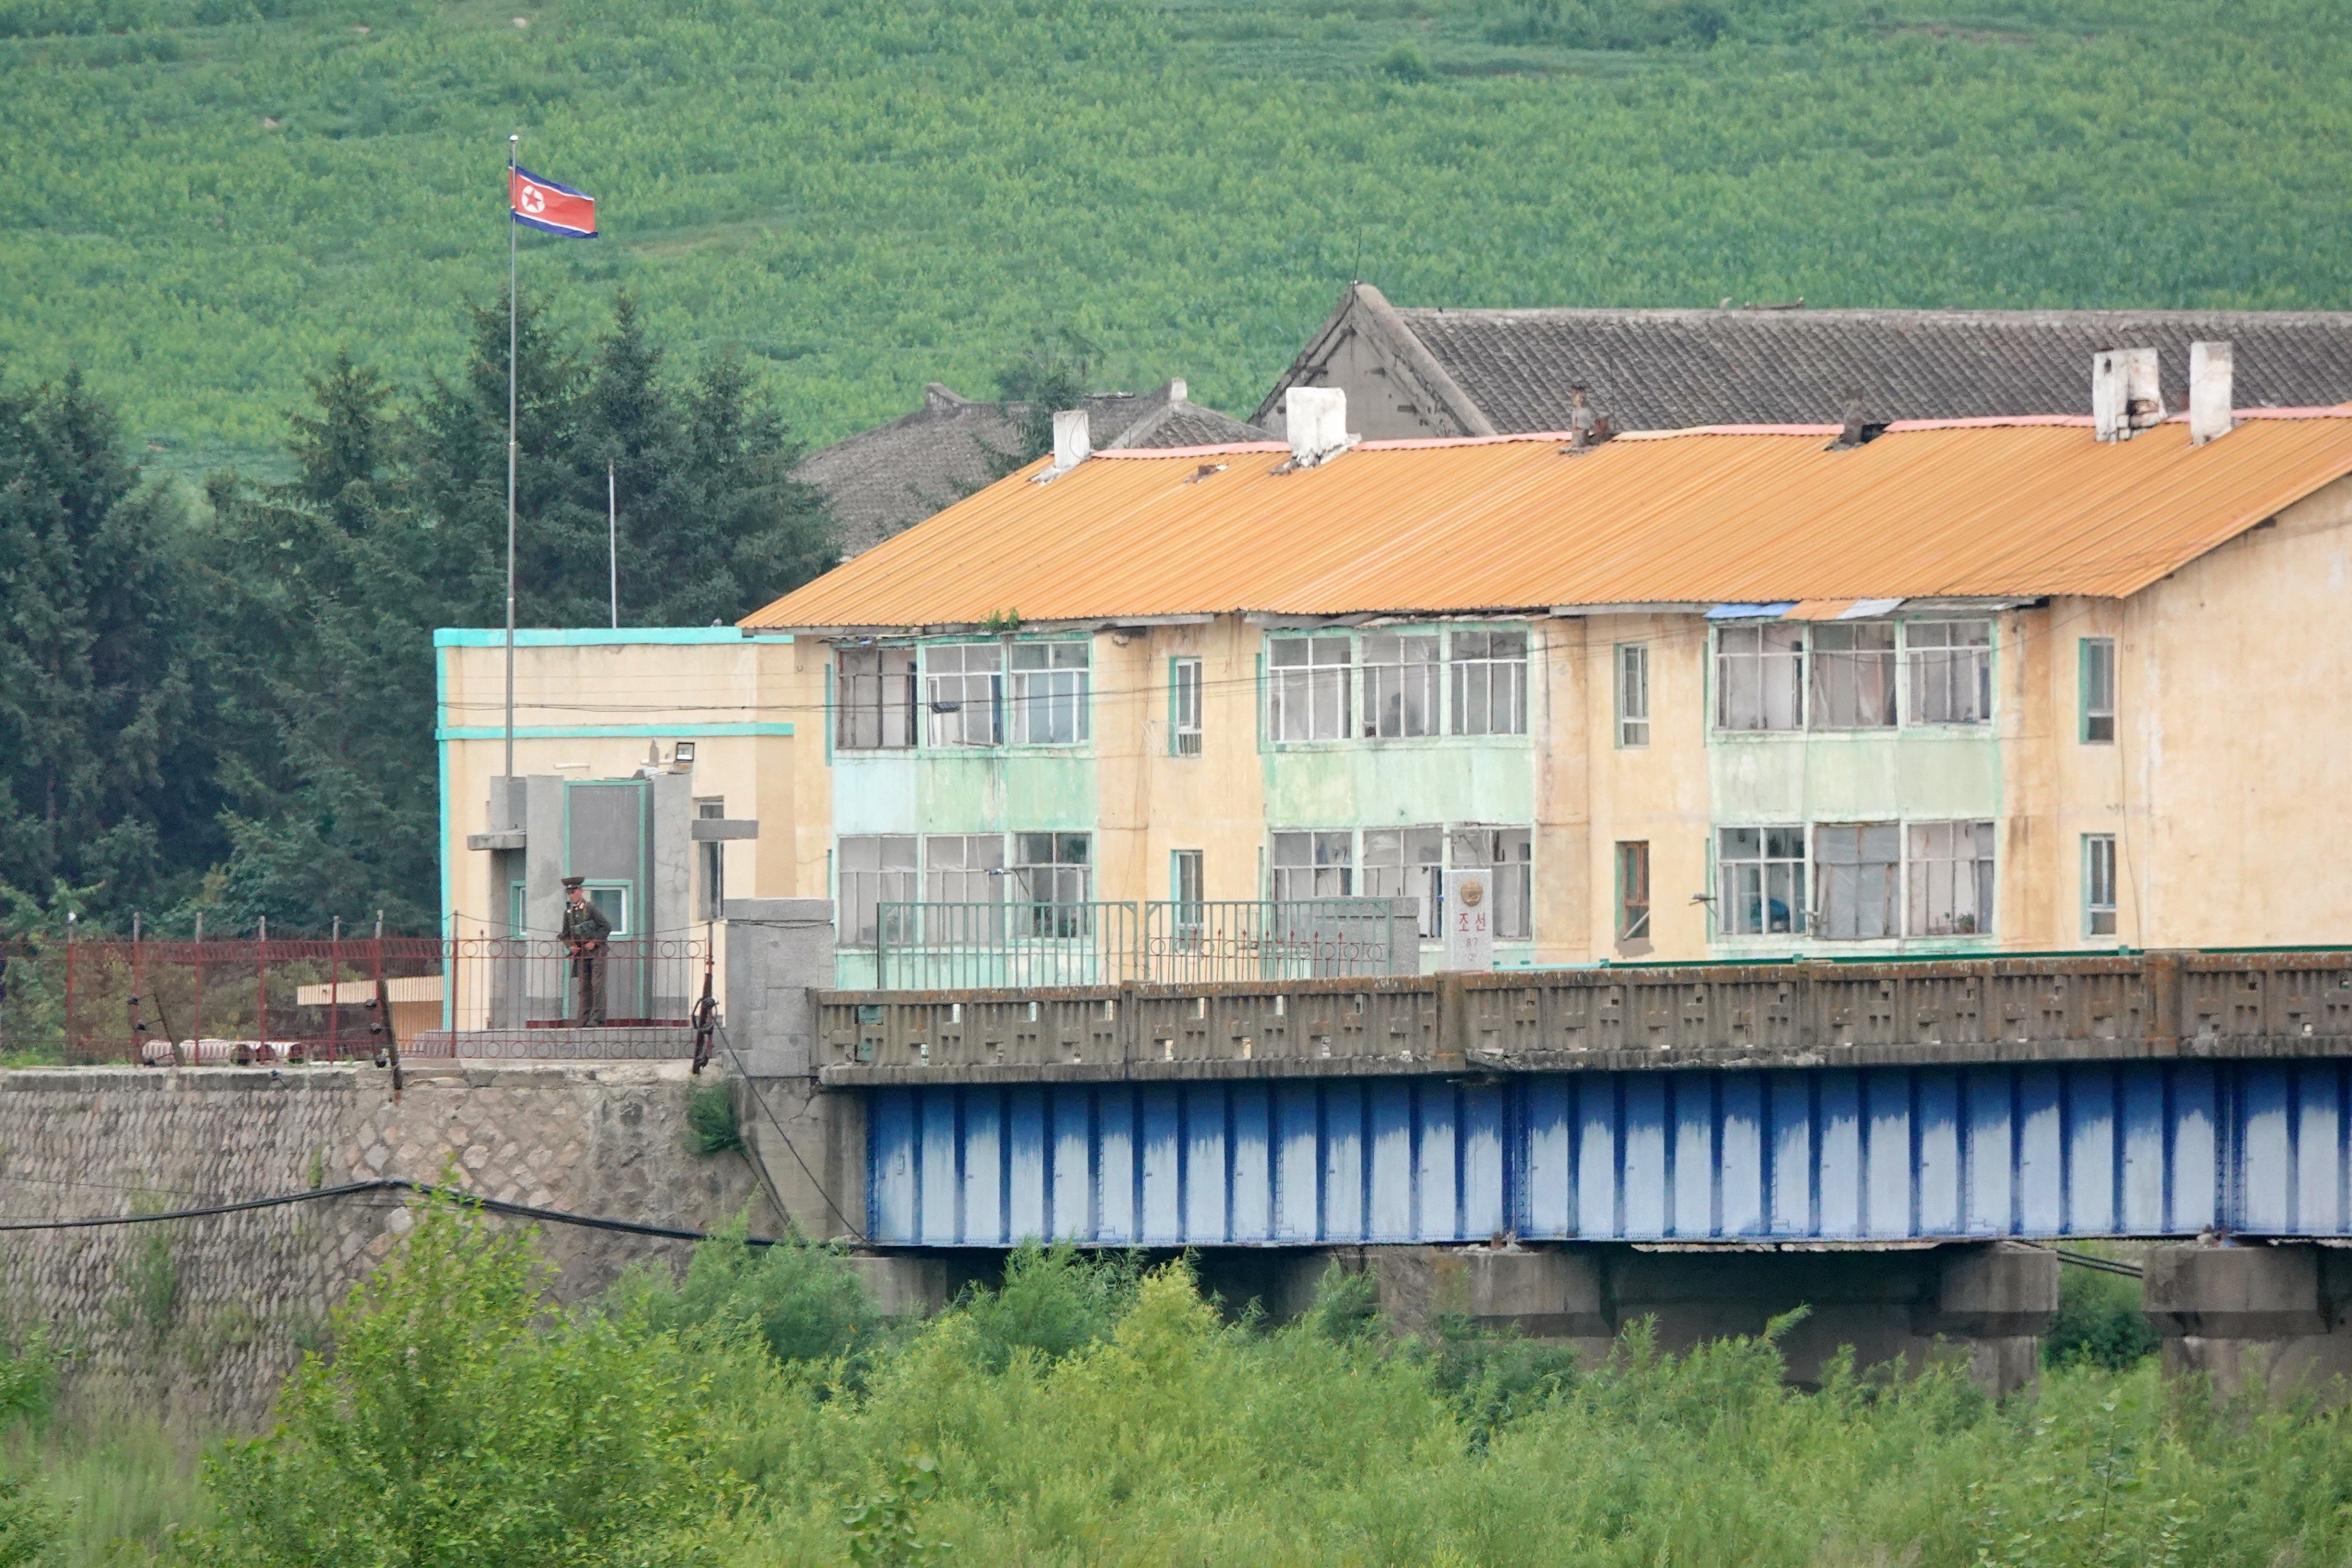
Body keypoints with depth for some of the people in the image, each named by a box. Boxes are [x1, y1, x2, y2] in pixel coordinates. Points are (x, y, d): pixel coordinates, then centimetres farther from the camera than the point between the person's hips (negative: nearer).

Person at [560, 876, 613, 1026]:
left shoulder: (590, 908, -6)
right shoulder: (568, 912, 10)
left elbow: (607, 927, -7)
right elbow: (566, 935, 20)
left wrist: (594, 942, -13)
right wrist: (570, 946, 0)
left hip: (596, 952, -5)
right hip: (581, 953, 5)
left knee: (597, 984, -10)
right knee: (584, 987, 2)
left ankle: (596, 1017, -11)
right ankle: (585, 1020, 2)